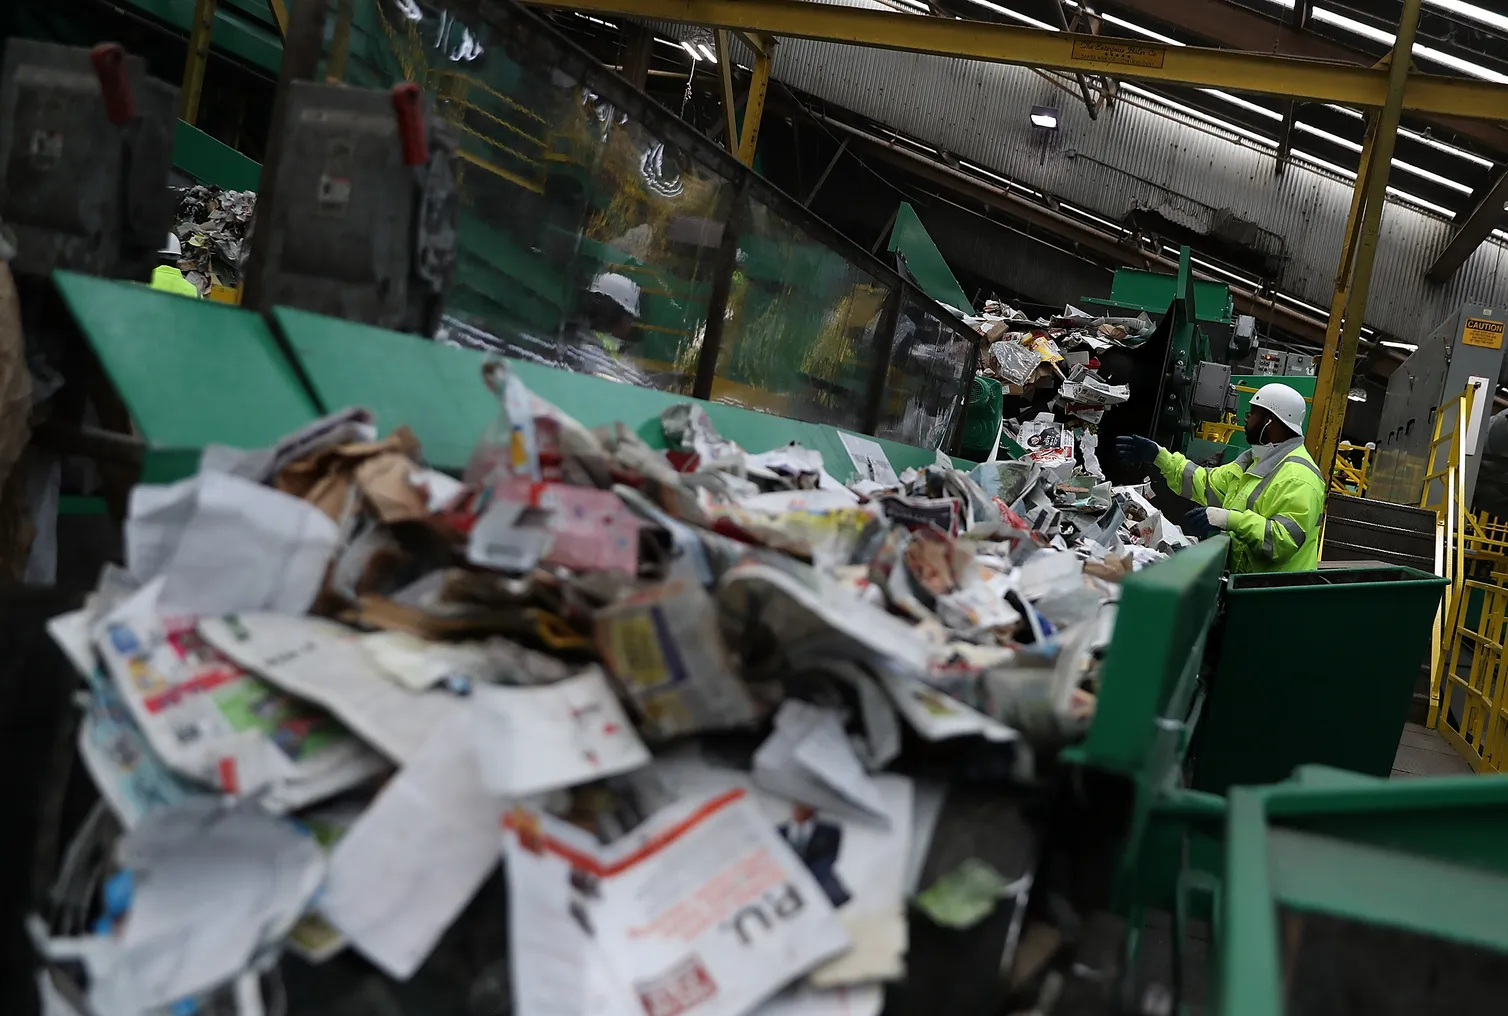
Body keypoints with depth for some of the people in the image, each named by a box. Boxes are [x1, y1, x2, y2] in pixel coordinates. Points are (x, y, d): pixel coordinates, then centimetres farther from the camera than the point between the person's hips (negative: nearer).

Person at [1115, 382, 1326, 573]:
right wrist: (1159, 457, 10)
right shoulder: (1257, 461, 15)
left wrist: (1231, 520, -35)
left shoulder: (1297, 477, -18)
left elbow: (1286, 540, -28)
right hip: (1243, 580, 9)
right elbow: (1207, 484, 16)